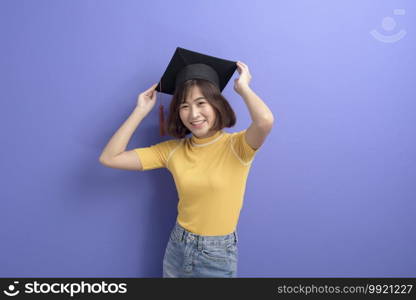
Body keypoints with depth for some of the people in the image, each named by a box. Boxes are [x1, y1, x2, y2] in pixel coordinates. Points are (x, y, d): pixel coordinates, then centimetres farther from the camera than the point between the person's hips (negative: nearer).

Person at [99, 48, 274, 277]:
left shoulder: (236, 145, -16)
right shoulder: (172, 150, -6)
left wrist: (243, 87, -19)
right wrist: (141, 111, -9)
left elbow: (265, 121, -39)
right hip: (177, 249, 4)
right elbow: (109, 158, -8)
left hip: (219, 256, -3)